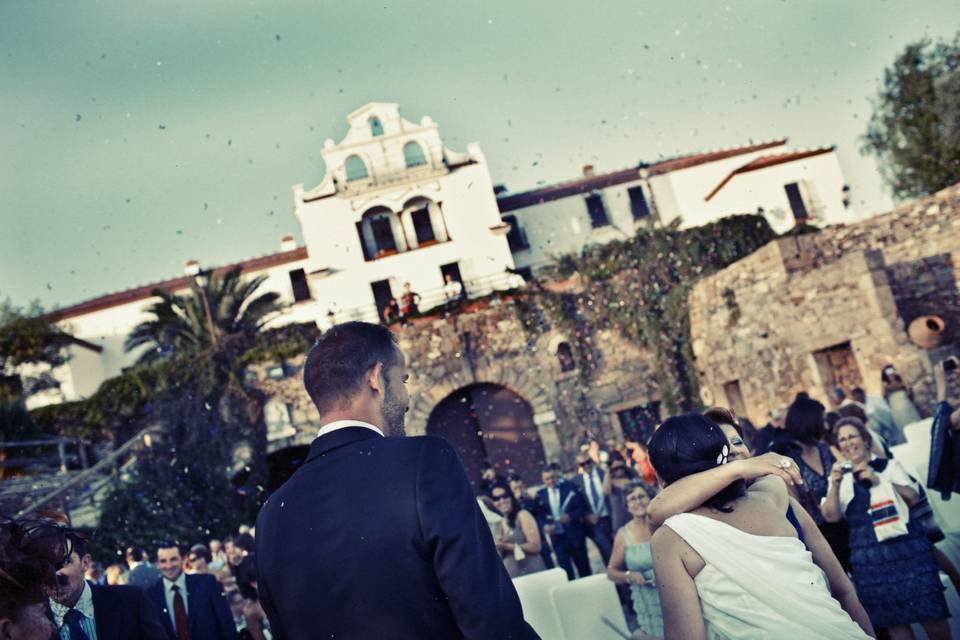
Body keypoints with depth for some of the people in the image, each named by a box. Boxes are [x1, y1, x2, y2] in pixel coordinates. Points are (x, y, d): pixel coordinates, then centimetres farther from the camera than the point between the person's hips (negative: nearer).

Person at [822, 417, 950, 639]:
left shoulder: (889, 465, 9)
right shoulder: (840, 477, 10)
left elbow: (913, 497, -3)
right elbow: (831, 516, -1)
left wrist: (880, 480, -13)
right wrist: (835, 486, -17)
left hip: (907, 548, -1)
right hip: (870, 558, 1)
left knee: (932, 616, -5)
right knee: (893, 621, 5)